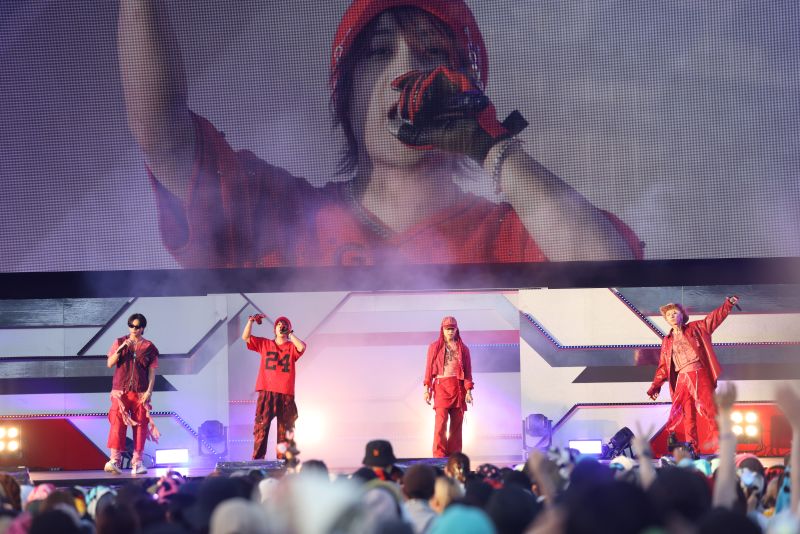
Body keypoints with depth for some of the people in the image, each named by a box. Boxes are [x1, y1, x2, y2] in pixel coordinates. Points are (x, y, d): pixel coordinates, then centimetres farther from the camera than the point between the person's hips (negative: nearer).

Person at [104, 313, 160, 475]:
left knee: (140, 426, -2)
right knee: (117, 423, -12)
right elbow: (110, 363, 2)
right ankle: (114, 460, -18)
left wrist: (149, 391, -6)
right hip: (120, 390, -1)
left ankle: (137, 463, 3)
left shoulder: (149, 347, 6)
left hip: (140, 393, 1)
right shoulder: (119, 342, 8)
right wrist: (121, 348, -11)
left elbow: (152, 372, 5)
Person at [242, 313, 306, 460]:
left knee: (285, 431, 2)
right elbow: (245, 337, 6)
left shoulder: (292, 347, 8)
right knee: (261, 427, -8)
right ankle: (257, 460, -10)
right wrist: (251, 321, -6)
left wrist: (290, 334, -4)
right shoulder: (264, 344, 13)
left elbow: (302, 347, -14)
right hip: (267, 393, 0)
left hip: (286, 394, 0)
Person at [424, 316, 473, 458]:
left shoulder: (463, 349, 12)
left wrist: (468, 391, -1)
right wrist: (427, 389, -2)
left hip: (458, 388, 2)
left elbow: (468, 371, 8)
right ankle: (439, 454, -13)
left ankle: (454, 455, 6)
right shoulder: (434, 347, 9)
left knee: (457, 423, 2)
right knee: (441, 421, -12)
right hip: (441, 386, -2)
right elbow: (429, 369, 6)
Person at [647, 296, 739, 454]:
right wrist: (655, 386, 12)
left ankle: (718, 445, -10)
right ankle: (692, 449, 1)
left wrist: (728, 304, -10)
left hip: (699, 374, -3)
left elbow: (714, 318, 4)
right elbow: (663, 366, 20)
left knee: (707, 408, -11)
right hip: (682, 378, 3)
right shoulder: (667, 341, 19)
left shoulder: (695, 328, 12)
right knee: (687, 414, 0)